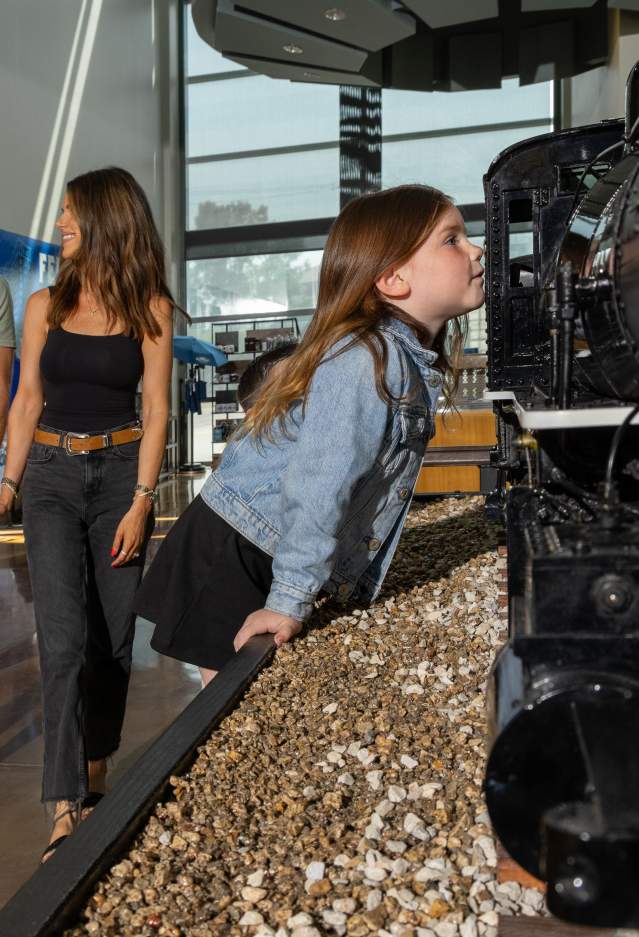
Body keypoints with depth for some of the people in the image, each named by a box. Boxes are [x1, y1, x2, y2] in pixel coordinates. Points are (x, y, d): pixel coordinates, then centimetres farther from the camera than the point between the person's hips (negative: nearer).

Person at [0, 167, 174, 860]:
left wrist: (142, 501, -11)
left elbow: (155, 409, -4)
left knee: (112, 634, 5)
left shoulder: (148, 307, 1)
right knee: (64, 635, -9)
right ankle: (65, 808, -6)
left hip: (121, 473, -1)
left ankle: (95, 772, 25)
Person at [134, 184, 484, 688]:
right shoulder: (369, 361, -25)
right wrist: (291, 600, -26)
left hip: (267, 558, 8)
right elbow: (318, 486, -28)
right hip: (235, 557, -8)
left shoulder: (414, 360, 6)